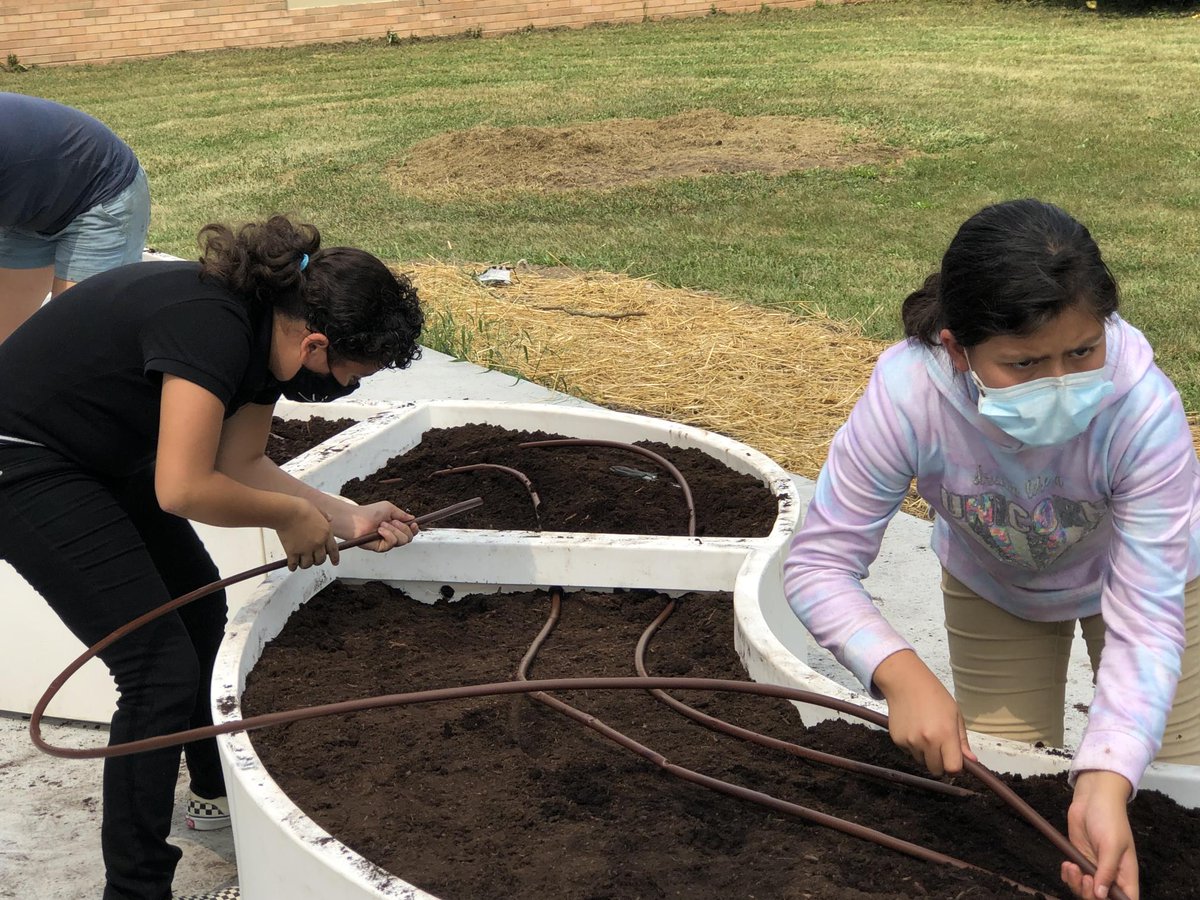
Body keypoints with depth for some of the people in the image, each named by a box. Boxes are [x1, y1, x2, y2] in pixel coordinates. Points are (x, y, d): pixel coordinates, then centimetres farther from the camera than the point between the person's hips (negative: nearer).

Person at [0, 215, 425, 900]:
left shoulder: (264, 330, -2)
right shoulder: (210, 325, -31)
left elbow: (240, 466, 6)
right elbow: (183, 489, -33)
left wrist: (347, 517, 0)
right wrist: (291, 516, -18)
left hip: (104, 456, 10)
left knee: (202, 612, 18)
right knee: (162, 669, -11)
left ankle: (218, 791, 39)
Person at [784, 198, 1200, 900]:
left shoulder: (1143, 407, -41)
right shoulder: (905, 396, -40)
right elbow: (819, 563, -30)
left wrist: (1108, 782, -52)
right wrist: (901, 673, -48)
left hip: (1137, 571, 0)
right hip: (990, 589, 1)